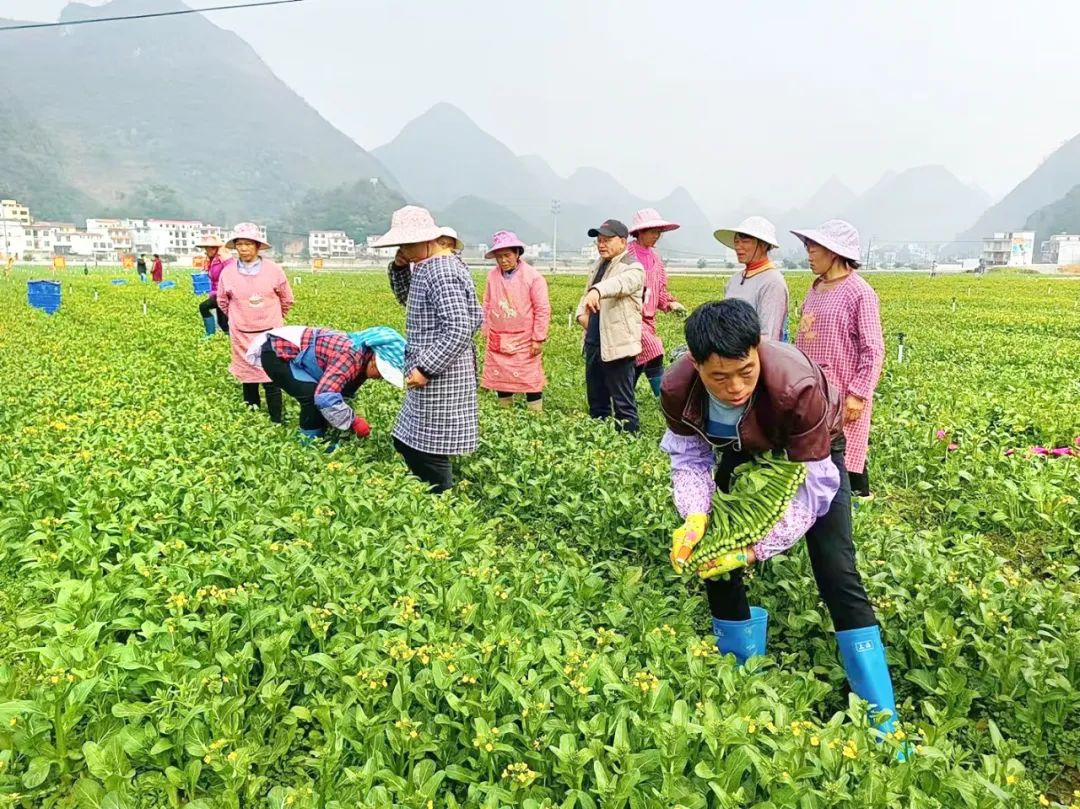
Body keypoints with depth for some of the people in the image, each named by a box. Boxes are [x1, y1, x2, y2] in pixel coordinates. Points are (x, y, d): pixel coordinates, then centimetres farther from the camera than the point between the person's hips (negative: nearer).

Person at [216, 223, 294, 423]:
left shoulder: (273, 270, -8)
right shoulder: (227, 273, -5)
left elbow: (287, 300, 7)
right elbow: (222, 302, 12)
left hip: (270, 334, -1)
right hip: (242, 335, 2)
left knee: (272, 380, -2)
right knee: (248, 379, 10)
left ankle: (276, 423, 5)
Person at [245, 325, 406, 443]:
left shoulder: (361, 358, 0)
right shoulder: (351, 356, -32)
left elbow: (344, 393, 14)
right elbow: (326, 397, -41)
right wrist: (353, 422, -29)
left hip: (290, 351, 10)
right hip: (276, 353, -10)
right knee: (313, 397, -21)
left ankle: (316, 441, 23)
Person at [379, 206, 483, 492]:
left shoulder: (441, 272, -20)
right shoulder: (428, 265, 12)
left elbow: (459, 329, -26)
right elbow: (407, 298, 27)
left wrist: (426, 369, -24)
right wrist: (399, 268, 8)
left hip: (439, 377, -11)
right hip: (431, 375, 11)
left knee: (428, 453, -3)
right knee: (407, 444, 18)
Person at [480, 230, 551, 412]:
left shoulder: (533, 277, -10)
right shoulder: (492, 276, 1)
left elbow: (542, 310, -8)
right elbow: (487, 306, 11)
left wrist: (538, 339, -10)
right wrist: (487, 332, 10)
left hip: (525, 341, -4)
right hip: (498, 341, 4)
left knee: (530, 380, 1)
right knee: (500, 379, 11)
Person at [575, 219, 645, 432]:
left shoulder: (632, 268, -11)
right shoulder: (598, 264, 14)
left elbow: (619, 283, -34)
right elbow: (586, 294, 26)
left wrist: (597, 291, -55)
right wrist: (581, 314, 4)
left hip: (617, 346, -8)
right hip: (593, 343, 8)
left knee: (623, 402, -2)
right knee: (595, 399, 17)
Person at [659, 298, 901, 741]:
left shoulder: (797, 387, -43)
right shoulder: (677, 390, -31)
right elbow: (690, 459, -17)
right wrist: (695, 517, -36)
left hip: (811, 449, -3)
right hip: (742, 450, 4)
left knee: (836, 573, -10)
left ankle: (882, 720, 2)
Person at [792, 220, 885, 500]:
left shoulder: (859, 293, -13)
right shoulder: (816, 289, 11)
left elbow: (873, 350, -15)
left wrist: (859, 394, -19)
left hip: (842, 394, -8)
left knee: (845, 457, 0)